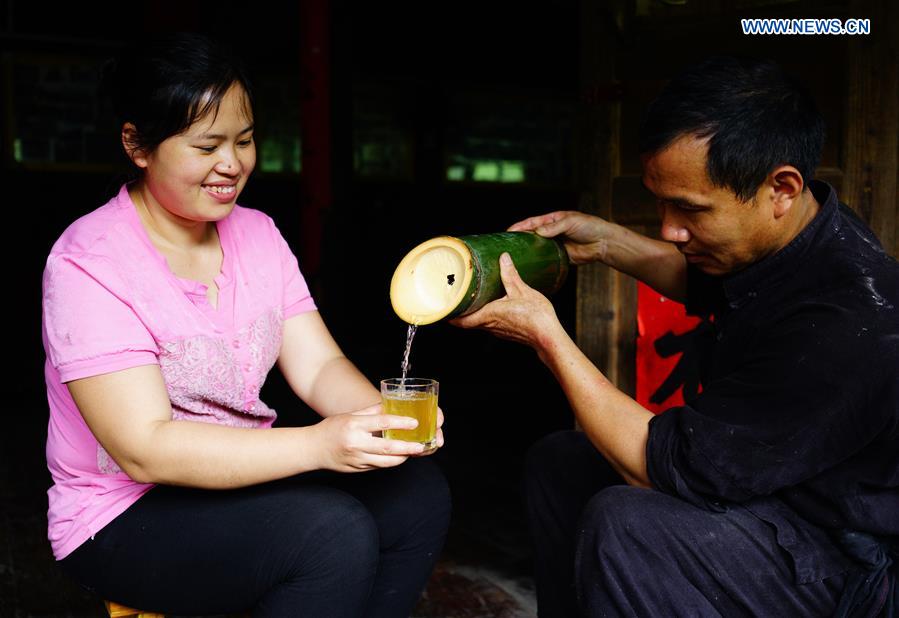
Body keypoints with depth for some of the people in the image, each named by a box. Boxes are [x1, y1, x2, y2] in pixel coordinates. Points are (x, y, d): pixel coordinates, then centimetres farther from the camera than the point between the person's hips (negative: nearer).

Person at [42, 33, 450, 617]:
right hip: (124, 514, -6)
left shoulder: (257, 233, 3)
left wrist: (385, 418, -26)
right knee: (333, 531, -28)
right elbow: (143, 449, -26)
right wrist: (319, 444, -36)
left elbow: (319, 365, -3)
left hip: (244, 473, 7)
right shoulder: (90, 263, -18)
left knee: (418, 491, -12)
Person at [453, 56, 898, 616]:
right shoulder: (782, 233, -7)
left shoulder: (845, 326, -34)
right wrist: (605, 242, 6)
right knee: (557, 461, 8)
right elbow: (705, 284, 20)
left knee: (624, 525, -33)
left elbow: (673, 468, -27)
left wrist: (547, 336, -23)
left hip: (841, 563, -9)